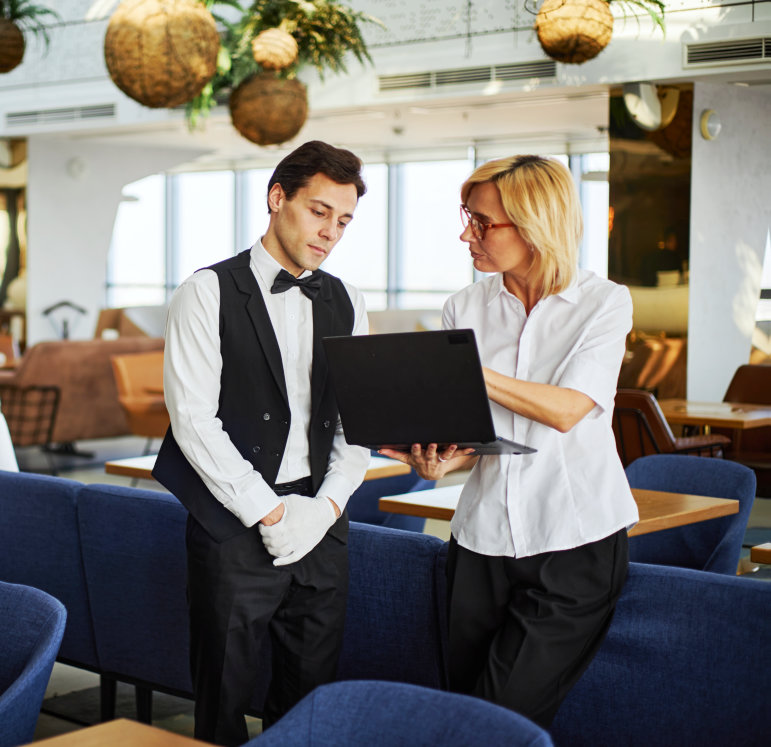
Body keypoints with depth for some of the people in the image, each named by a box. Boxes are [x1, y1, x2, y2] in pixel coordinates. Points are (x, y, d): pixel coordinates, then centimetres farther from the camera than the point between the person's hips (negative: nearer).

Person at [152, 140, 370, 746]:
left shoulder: (347, 304, 12)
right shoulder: (209, 293, -4)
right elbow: (193, 418, -11)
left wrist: (326, 505, -6)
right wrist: (270, 512, -13)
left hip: (322, 522, 4)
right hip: (235, 525, -4)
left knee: (311, 693, 10)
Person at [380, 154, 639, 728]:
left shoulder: (604, 303, -2)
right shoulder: (465, 308, 8)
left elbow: (565, 410, -14)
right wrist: (436, 460, -14)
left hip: (576, 539, -4)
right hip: (484, 537, 4)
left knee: (506, 715, -9)